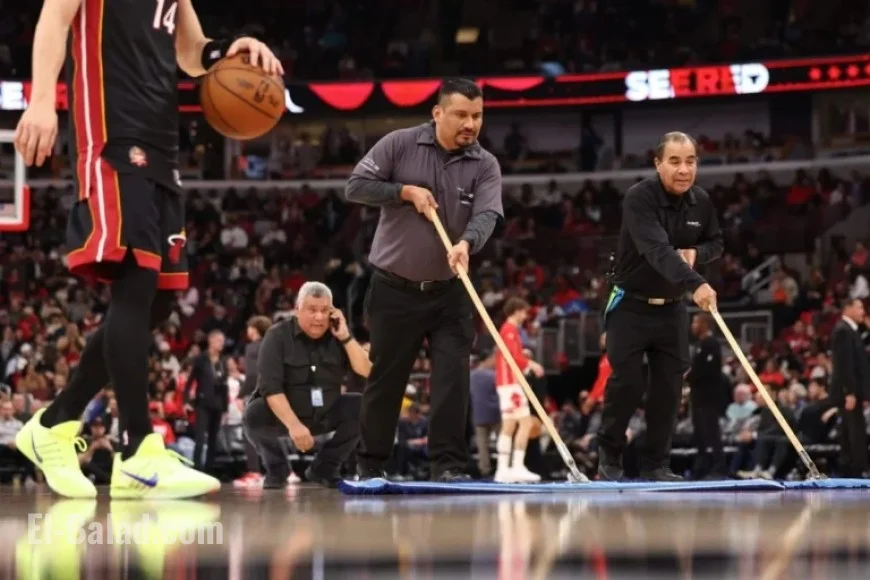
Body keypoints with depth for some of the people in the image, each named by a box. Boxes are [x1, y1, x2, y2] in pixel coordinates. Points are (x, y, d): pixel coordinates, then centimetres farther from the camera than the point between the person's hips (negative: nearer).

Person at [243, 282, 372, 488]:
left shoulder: (336, 337, -3)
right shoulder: (278, 336, -14)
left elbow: (367, 371, -13)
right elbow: (270, 387, -24)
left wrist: (345, 337, -22)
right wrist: (294, 425, -37)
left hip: (324, 415, 4)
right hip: (283, 413, -4)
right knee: (254, 415, -34)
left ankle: (324, 467, 2)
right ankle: (276, 467, -2)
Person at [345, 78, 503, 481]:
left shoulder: (485, 166, -2)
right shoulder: (399, 145, -5)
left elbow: (486, 215, -18)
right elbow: (356, 186, -6)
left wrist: (466, 243, -39)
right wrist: (406, 191, -17)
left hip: (449, 292, 2)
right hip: (394, 288, -1)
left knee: (453, 376, -9)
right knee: (386, 379, 5)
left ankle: (448, 465, -5)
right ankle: (370, 465, 18)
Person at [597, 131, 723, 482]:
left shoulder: (701, 202, -2)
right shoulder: (639, 198, -22)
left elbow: (716, 242, 15)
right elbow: (657, 249, -37)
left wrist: (697, 252, -10)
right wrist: (695, 284, -50)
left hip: (672, 309, 5)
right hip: (632, 306, -5)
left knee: (668, 387, 0)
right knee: (626, 383, -8)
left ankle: (655, 465, 7)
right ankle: (609, 458, 9)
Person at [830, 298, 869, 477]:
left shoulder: (849, 330, 18)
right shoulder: (843, 331, -14)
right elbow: (844, 365, -20)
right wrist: (850, 393, -24)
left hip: (852, 390, 10)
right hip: (849, 390, -10)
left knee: (849, 432, 9)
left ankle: (847, 471, 11)